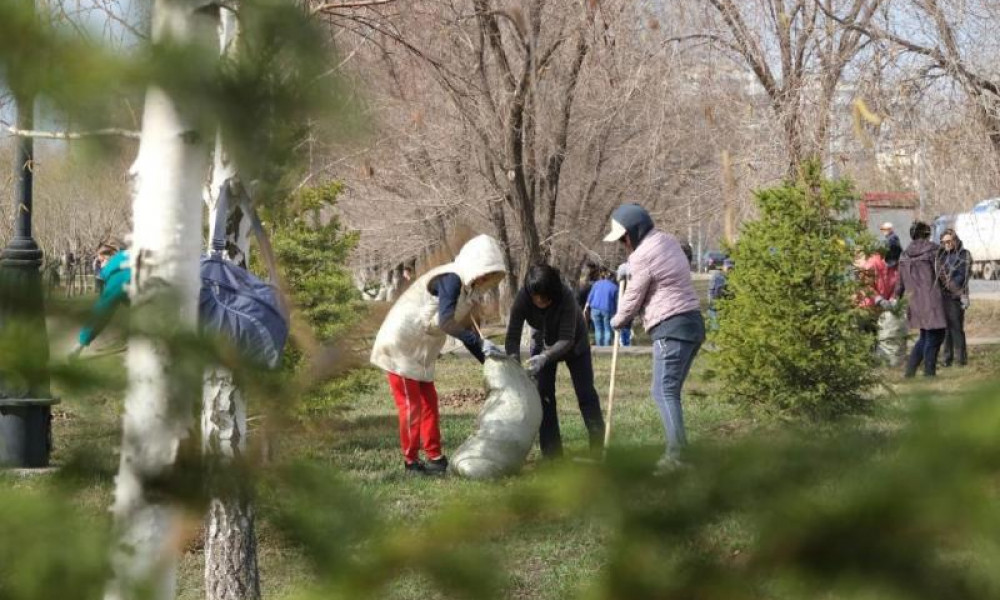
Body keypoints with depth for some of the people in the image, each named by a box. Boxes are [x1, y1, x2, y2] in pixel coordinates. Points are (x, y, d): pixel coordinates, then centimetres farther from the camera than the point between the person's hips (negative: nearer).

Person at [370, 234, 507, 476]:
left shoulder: (469, 289, 7)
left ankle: (435, 458, 14)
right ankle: (411, 462, 2)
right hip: (400, 345, -9)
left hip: (420, 353, 9)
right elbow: (446, 323, -33)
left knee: (429, 402, 9)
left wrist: (488, 360, 4)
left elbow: (462, 330, 11)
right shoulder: (450, 279, -23)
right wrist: (481, 342, -35)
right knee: (411, 405, -5)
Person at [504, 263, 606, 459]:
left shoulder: (566, 296, -38)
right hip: (543, 344, 2)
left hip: (573, 342, -2)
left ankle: (598, 447, 8)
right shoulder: (523, 298, -30)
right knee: (543, 394, -5)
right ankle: (552, 454, -2)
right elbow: (512, 336, -29)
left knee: (586, 392, 0)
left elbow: (566, 339, -37)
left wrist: (545, 357, -52)